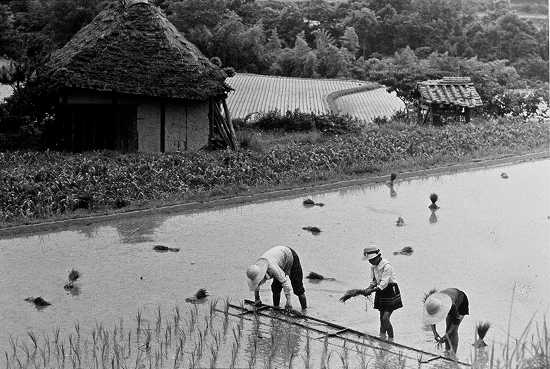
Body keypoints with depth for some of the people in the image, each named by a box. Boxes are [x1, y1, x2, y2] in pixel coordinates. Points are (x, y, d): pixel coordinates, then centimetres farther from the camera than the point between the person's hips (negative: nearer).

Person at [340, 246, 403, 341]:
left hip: (391, 291, -7)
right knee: (382, 318, 10)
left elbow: (384, 284, -28)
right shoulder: (373, 267, 3)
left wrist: (371, 290, -33)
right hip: (381, 294, 7)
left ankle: (391, 340, -2)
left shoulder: (387, 266, -22)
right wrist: (369, 288, -6)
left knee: (385, 318, -13)